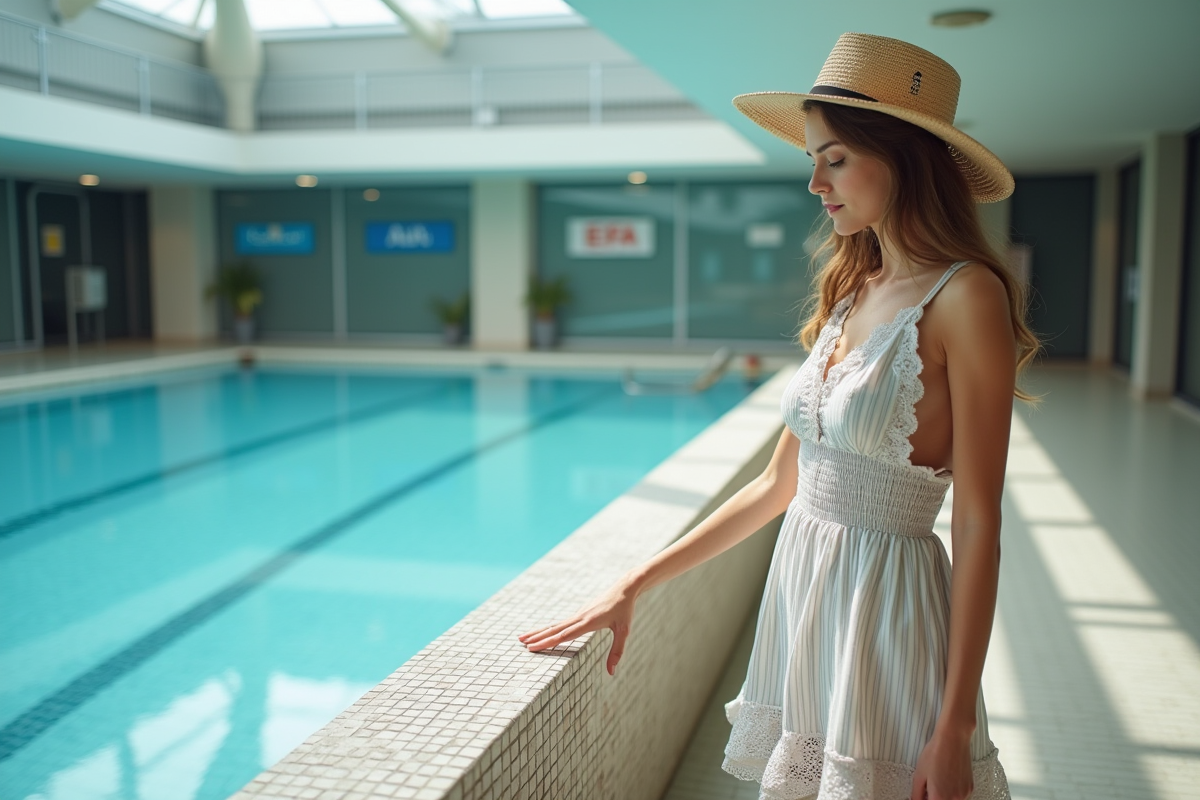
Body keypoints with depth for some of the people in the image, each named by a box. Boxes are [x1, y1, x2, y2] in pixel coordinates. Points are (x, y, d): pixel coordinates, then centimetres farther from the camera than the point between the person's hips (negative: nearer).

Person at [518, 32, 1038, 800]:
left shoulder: (964, 297, -13)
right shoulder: (850, 292, 8)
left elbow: (978, 526, -14)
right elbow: (778, 485, 9)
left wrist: (955, 728, -16)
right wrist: (635, 586, 7)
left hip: (885, 608, -7)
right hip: (799, 592, 7)